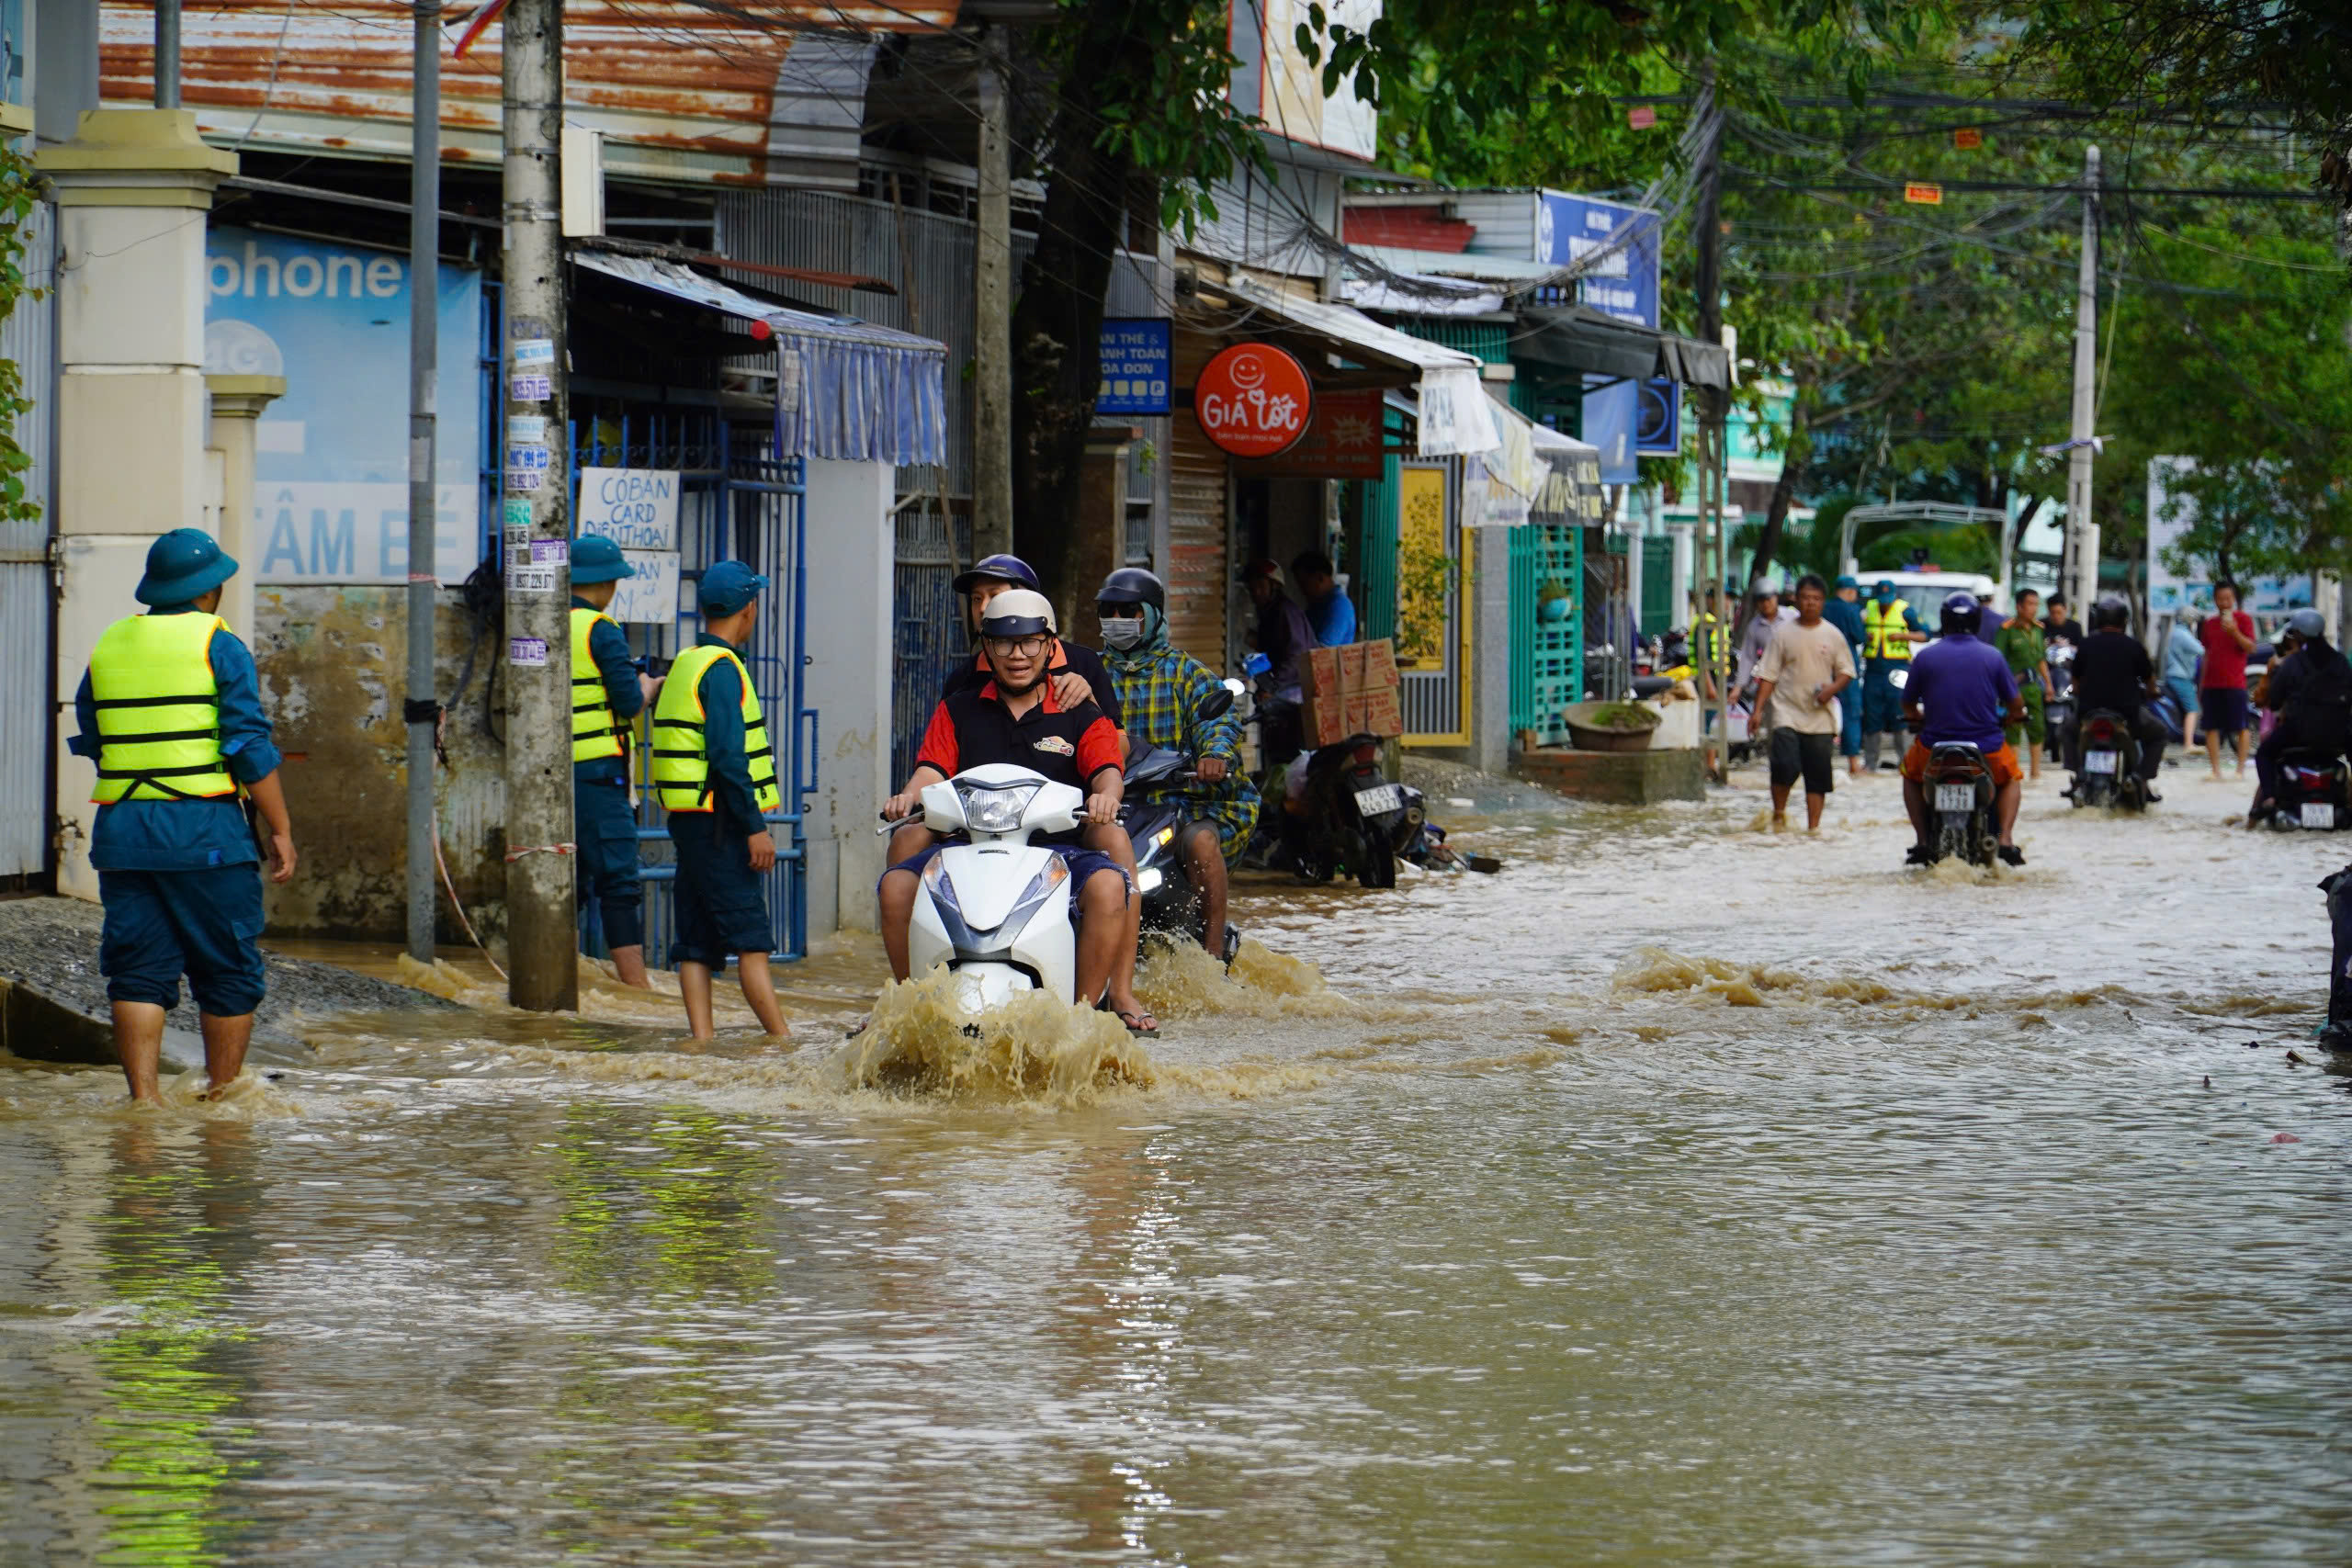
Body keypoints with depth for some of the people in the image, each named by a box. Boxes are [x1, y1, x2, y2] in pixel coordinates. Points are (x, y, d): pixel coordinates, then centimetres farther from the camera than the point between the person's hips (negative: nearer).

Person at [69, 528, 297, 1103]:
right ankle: (222, 1096, 10)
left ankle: (143, 1095, -6)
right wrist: (280, 830, -4)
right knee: (228, 970, 6)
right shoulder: (218, 645, -4)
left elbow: (89, 742, 20)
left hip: (120, 830, 5)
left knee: (139, 972, 4)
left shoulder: (108, 646, 13)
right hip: (204, 829, -5)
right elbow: (250, 746, -9)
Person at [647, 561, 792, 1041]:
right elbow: (727, 757, -20)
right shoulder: (721, 669, -12)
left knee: (698, 940, 6)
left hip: (689, 820, 9)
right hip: (718, 822, -9)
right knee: (751, 937, -11)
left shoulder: (685, 664, 17)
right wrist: (755, 827, -18)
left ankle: (701, 1037, 2)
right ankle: (783, 1042, -14)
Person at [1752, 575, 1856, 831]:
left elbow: (1846, 672, 10)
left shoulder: (1832, 635, 5)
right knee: (1785, 766, -16)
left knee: (1818, 775, 1)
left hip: (1820, 716, 2)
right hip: (1787, 712, -2)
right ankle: (1779, 812, 6)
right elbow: (1768, 675, 4)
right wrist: (1758, 709, -3)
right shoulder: (1783, 632, 3)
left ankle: (1813, 825, 10)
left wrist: (1832, 689, -11)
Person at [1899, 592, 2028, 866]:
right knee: (2012, 777, 31)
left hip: (1935, 746, 0)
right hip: (1986, 747, 0)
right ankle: (2006, 839, 9)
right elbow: (2015, 705, 4)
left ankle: (1922, 840, 18)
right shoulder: (1993, 656, -2)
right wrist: (2008, 720, 28)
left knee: (1911, 772, 32)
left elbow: (1908, 705, 9)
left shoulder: (1925, 656, -2)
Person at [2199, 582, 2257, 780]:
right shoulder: (2209, 623, 15)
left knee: (2241, 727, -5)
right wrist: (2200, 685, 17)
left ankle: (2241, 769, 2)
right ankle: (2216, 770, 3)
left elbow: (2250, 647, -7)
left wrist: (2235, 632, -23)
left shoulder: (2243, 619, 1)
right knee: (2211, 728, 0)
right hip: (2211, 683, 4)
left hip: (2234, 683, -4)